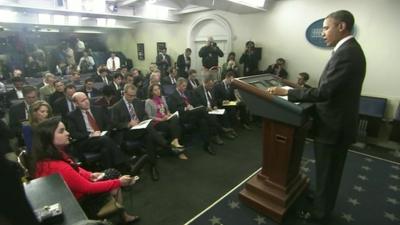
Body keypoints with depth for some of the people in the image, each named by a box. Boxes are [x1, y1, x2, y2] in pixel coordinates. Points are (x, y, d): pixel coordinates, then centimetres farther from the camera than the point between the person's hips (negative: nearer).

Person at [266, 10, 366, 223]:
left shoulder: (346, 53, -23)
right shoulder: (349, 49, 9)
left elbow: (323, 92, -29)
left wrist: (286, 92, -23)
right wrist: (296, 91, 11)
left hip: (333, 126, -10)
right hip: (338, 122, 10)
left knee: (326, 172, 9)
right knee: (329, 170, 24)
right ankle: (323, 203, 44)